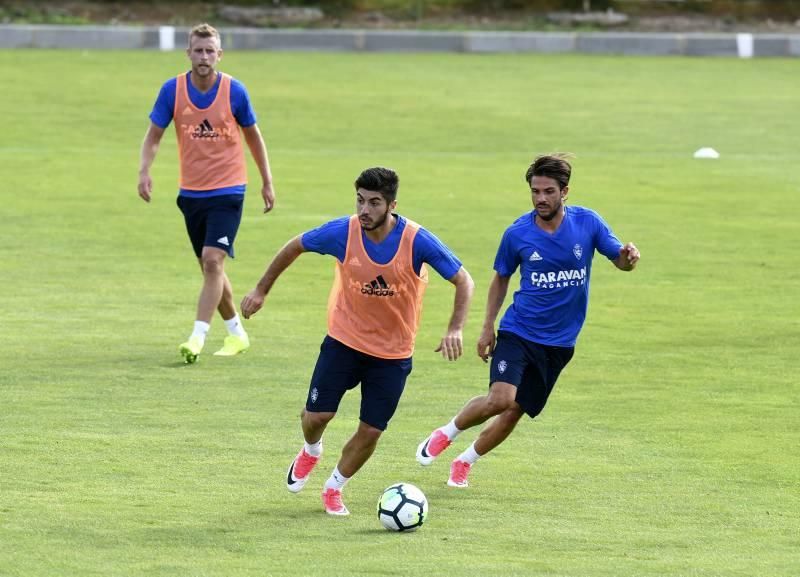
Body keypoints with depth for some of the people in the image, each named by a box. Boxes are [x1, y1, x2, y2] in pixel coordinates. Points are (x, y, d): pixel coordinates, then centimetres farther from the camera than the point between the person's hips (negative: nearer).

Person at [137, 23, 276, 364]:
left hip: (227, 191, -3)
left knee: (213, 261, -17)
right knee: (209, 267, 11)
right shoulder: (172, 90, -4)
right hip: (191, 192, 4)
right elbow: (154, 135, -1)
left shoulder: (234, 91, -8)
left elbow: (253, 136, 5)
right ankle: (236, 333, 28)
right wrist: (144, 171, -18)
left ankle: (197, 339, -20)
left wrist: (267, 182, 9)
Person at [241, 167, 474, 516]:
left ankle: (334, 488, 27)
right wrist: (261, 290, 7)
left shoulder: (417, 241, -22)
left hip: (393, 352, -1)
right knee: (316, 415, -5)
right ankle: (311, 452, 33)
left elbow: (463, 281, -11)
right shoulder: (342, 232, -17)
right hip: (344, 340, 1)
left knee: (371, 432, 0)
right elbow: (294, 247, 2)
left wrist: (455, 329, -25)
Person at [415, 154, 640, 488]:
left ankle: (466, 461, 27)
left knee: (514, 412, 4)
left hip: (559, 341, 2)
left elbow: (619, 260, 1)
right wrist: (488, 328, 5)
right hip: (518, 331, -2)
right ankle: (445, 435, 4)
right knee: (500, 399, -23)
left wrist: (628, 257, -24)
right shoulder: (518, 234, -7)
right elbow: (501, 278, 8)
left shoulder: (586, 222, -6)